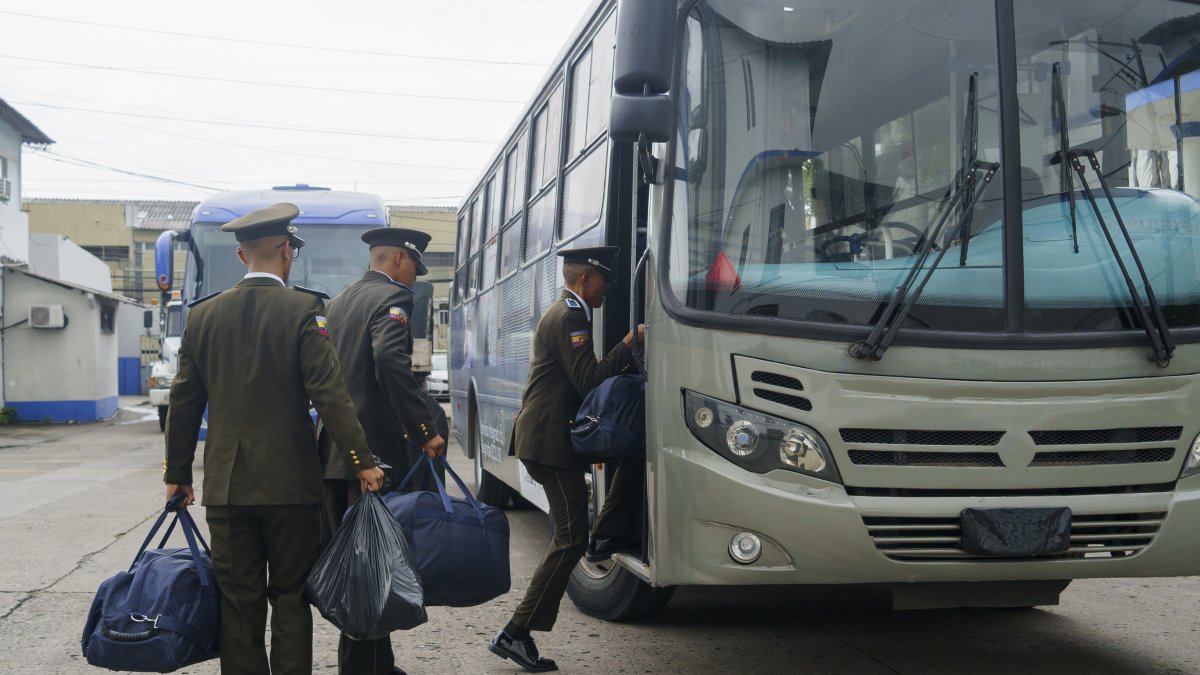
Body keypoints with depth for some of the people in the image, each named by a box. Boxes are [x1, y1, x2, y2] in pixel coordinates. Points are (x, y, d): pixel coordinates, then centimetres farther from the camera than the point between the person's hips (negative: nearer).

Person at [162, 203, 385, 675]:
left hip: (226, 485, 3)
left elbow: (184, 402, 8)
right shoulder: (302, 310, -7)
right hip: (290, 484, -3)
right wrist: (362, 461, -10)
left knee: (238, 602, 8)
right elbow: (329, 392, -14)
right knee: (290, 599, 6)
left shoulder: (204, 315, 5)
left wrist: (177, 473, 16)